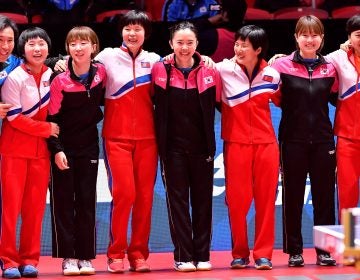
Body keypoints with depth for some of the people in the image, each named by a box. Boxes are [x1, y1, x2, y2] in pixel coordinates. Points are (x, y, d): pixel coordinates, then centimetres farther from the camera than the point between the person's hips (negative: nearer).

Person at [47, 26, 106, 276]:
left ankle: (86, 257, 9)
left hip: (89, 146, 3)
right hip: (63, 147, -2)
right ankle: (68, 257, 3)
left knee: (87, 201, 4)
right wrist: (56, 149, -16)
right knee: (63, 201, -1)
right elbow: (52, 118, -10)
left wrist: (96, 115, 2)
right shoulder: (60, 81, -12)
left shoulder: (101, 73, -4)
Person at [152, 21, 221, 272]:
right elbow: (157, 109, 6)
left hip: (202, 147, 1)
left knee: (203, 201, 4)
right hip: (173, 147, -1)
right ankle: (183, 255, 2)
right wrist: (160, 143, -1)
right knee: (178, 200, -1)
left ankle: (202, 255, 9)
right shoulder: (160, 71, -1)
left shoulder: (209, 72, 1)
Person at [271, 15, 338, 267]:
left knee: (324, 195, 4)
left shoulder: (330, 68, 6)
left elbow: (335, 98, 14)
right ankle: (294, 251, 10)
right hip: (293, 139, -2)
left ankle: (325, 250, 11)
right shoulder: (282, 65, -2)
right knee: (293, 196, 4)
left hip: (323, 139, 2)